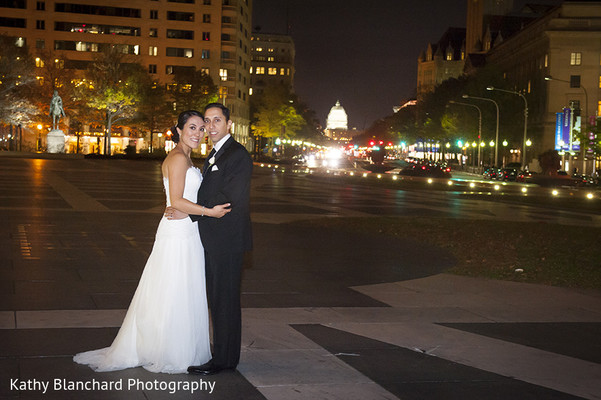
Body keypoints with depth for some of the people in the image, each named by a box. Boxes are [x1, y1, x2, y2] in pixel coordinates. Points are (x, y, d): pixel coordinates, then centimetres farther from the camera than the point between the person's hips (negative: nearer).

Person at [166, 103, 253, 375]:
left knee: (224, 299, -2)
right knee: (217, 298, 15)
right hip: (214, 240, 10)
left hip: (227, 240, -10)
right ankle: (222, 351, 25)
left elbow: (229, 199, -22)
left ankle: (224, 359, 7)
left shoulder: (237, 155, -15)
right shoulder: (214, 154, 17)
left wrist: (189, 212, -18)